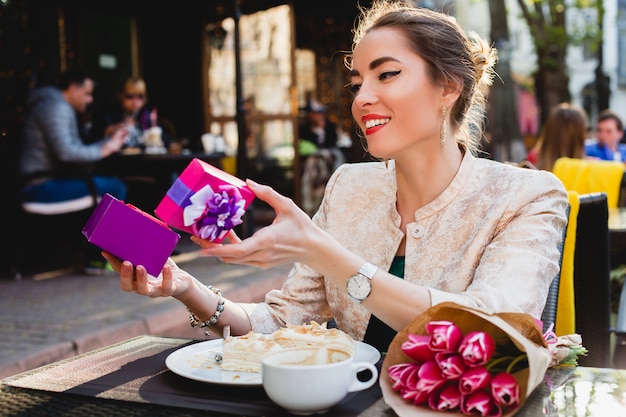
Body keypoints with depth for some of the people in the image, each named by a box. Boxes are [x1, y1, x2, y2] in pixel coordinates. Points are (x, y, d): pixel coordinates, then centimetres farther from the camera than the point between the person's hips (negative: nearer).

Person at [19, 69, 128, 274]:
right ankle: (98, 259, -8)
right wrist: (102, 151, -12)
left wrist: (109, 142, 10)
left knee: (112, 184, 14)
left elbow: (75, 150, 18)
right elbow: (66, 152, -24)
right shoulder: (56, 106, -13)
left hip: (48, 180, 11)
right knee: (115, 188, -15)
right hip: (44, 185, -11)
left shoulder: (60, 107, 20)